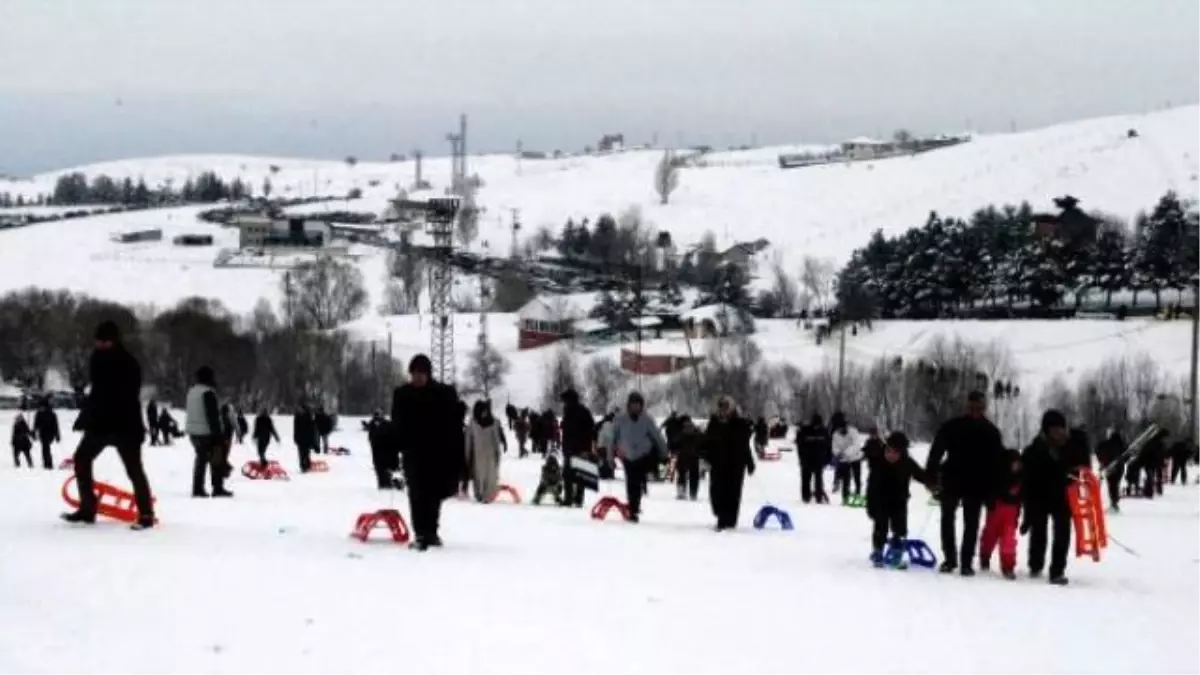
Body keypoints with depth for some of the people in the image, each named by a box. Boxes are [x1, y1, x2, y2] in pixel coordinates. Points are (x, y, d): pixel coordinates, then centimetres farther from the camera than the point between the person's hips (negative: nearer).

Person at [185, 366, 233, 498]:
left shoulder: (192, 391, 12)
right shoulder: (208, 393, -18)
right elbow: (212, 416, -21)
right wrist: (217, 434, -19)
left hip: (193, 431, 9)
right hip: (207, 432, -9)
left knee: (201, 458, 16)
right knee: (217, 459, 0)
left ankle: (197, 489, 14)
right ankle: (218, 488, -2)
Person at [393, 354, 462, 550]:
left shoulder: (446, 394, -3)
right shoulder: (402, 395, 2)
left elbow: (455, 426, -3)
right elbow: (397, 426, 6)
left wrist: (458, 457, -7)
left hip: (439, 453, 0)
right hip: (414, 453, 0)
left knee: (434, 495, 10)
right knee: (418, 495, -7)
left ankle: (430, 532, 25)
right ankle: (422, 534, -9)